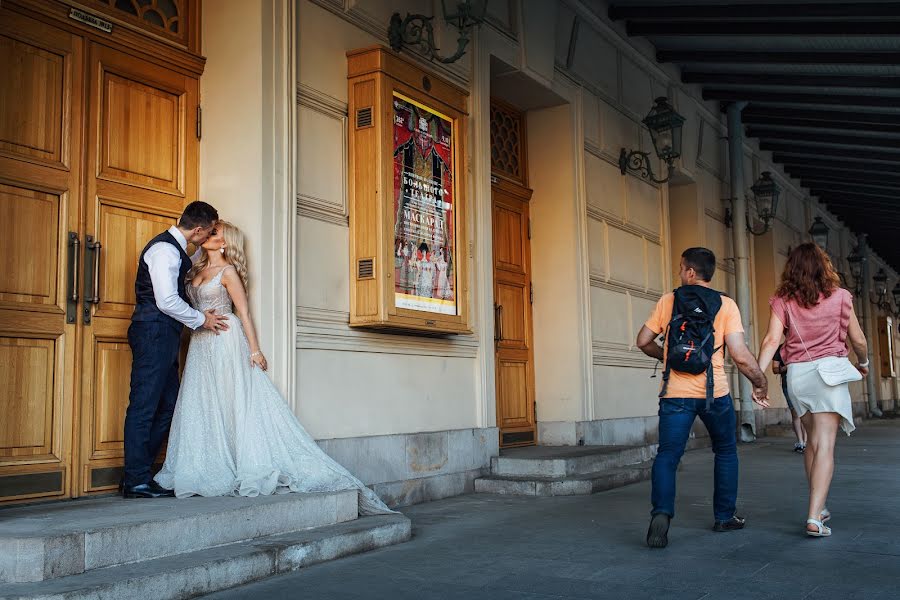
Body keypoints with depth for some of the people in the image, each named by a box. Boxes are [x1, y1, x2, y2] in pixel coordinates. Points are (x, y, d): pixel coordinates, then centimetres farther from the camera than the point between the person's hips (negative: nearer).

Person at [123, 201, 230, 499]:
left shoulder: (175, 248, 17)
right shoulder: (164, 249, -14)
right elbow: (167, 301, -20)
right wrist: (201, 320, -8)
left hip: (165, 335, 10)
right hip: (153, 332, -10)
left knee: (167, 405, 11)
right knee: (144, 405, -6)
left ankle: (138, 473, 17)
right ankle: (136, 481, -1)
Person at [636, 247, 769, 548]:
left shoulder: (668, 301, 3)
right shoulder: (726, 305, -2)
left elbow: (644, 341, 8)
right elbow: (740, 355, -10)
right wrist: (760, 382, 5)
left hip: (675, 394, 0)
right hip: (714, 393, 0)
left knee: (667, 456, 1)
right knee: (726, 452, 21)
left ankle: (661, 513, -21)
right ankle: (724, 516, 26)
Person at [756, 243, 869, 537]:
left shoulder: (783, 301, 2)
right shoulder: (839, 296, 1)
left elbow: (771, 340, -10)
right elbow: (858, 340, 6)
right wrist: (863, 363, 25)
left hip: (797, 374, 3)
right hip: (830, 370, -3)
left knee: (813, 441, 19)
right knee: (825, 445, -7)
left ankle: (817, 508, 25)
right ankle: (814, 517, -17)